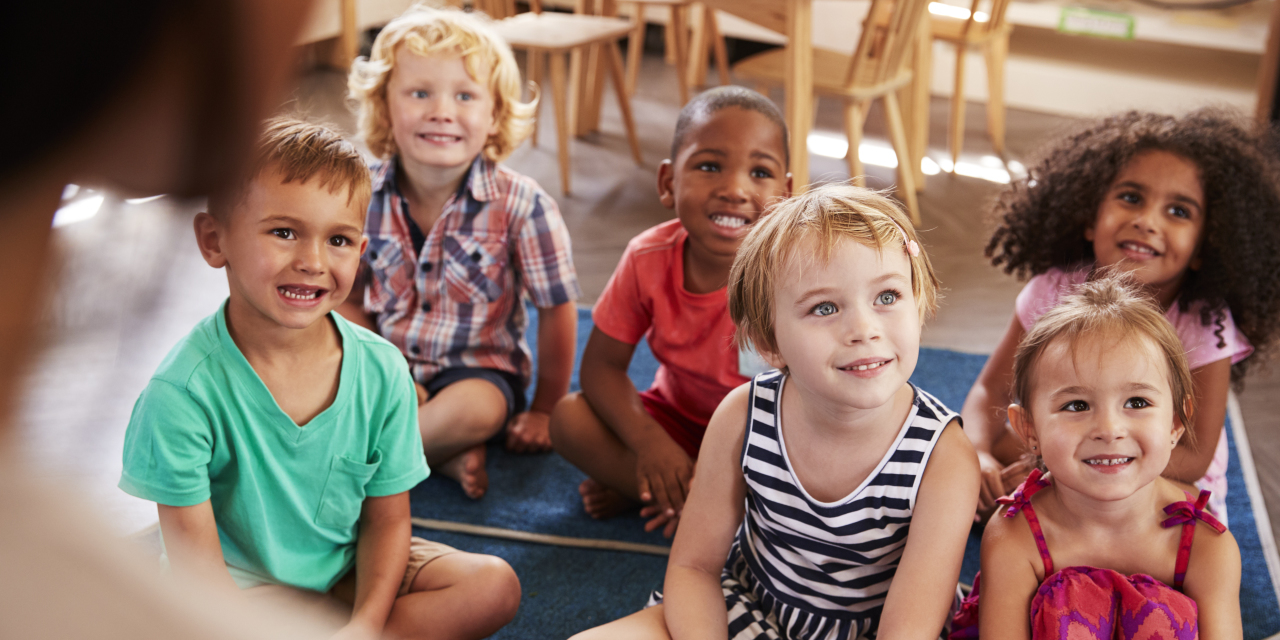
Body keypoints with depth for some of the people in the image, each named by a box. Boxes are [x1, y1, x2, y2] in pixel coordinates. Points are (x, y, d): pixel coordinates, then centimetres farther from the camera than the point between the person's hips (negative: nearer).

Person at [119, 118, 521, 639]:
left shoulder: (382, 372, -14)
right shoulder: (183, 390, -24)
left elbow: (386, 520, -5)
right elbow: (194, 553, -20)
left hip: (347, 566, 4)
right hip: (239, 584, -3)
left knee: (495, 587, -11)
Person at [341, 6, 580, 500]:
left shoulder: (521, 206, -18)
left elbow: (557, 309, -8)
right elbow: (350, 301, 3)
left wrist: (544, 409, -2)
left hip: (479, 369, -3)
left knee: (477, 408, -35)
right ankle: (445, 452, -18)